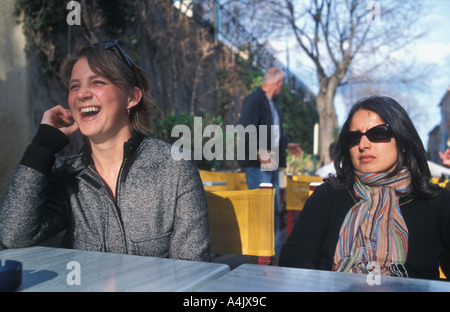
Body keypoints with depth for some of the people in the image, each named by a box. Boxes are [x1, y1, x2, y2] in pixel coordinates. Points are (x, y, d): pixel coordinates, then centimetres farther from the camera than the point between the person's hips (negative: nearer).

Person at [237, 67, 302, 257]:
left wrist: (286, 145, 30)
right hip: (257, 163, -10)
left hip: (272, 162, 10)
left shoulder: (272, 102, 19)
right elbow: (246, 129, -20)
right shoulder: (254, 99, -11)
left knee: (275, 207, 13)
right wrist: (259, 151, -26)